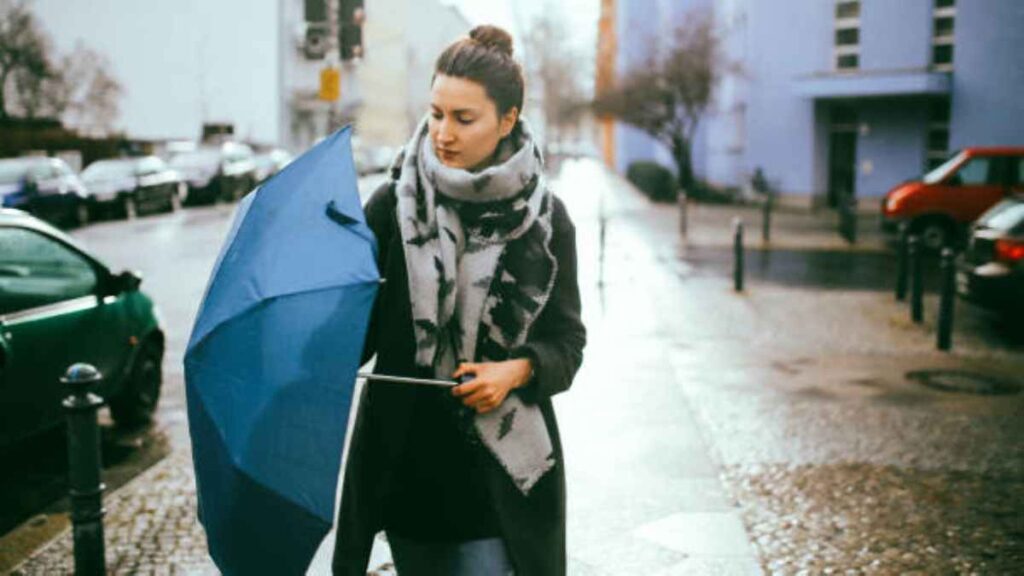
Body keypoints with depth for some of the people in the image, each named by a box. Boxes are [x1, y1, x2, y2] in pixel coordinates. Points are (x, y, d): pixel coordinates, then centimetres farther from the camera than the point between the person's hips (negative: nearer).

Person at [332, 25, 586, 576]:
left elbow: (567, 341, 4)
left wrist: (519, 370, -15)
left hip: (503, 465, -1)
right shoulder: (393, 205, -2)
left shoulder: (544, 218, -1)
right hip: (406, 461, 1)